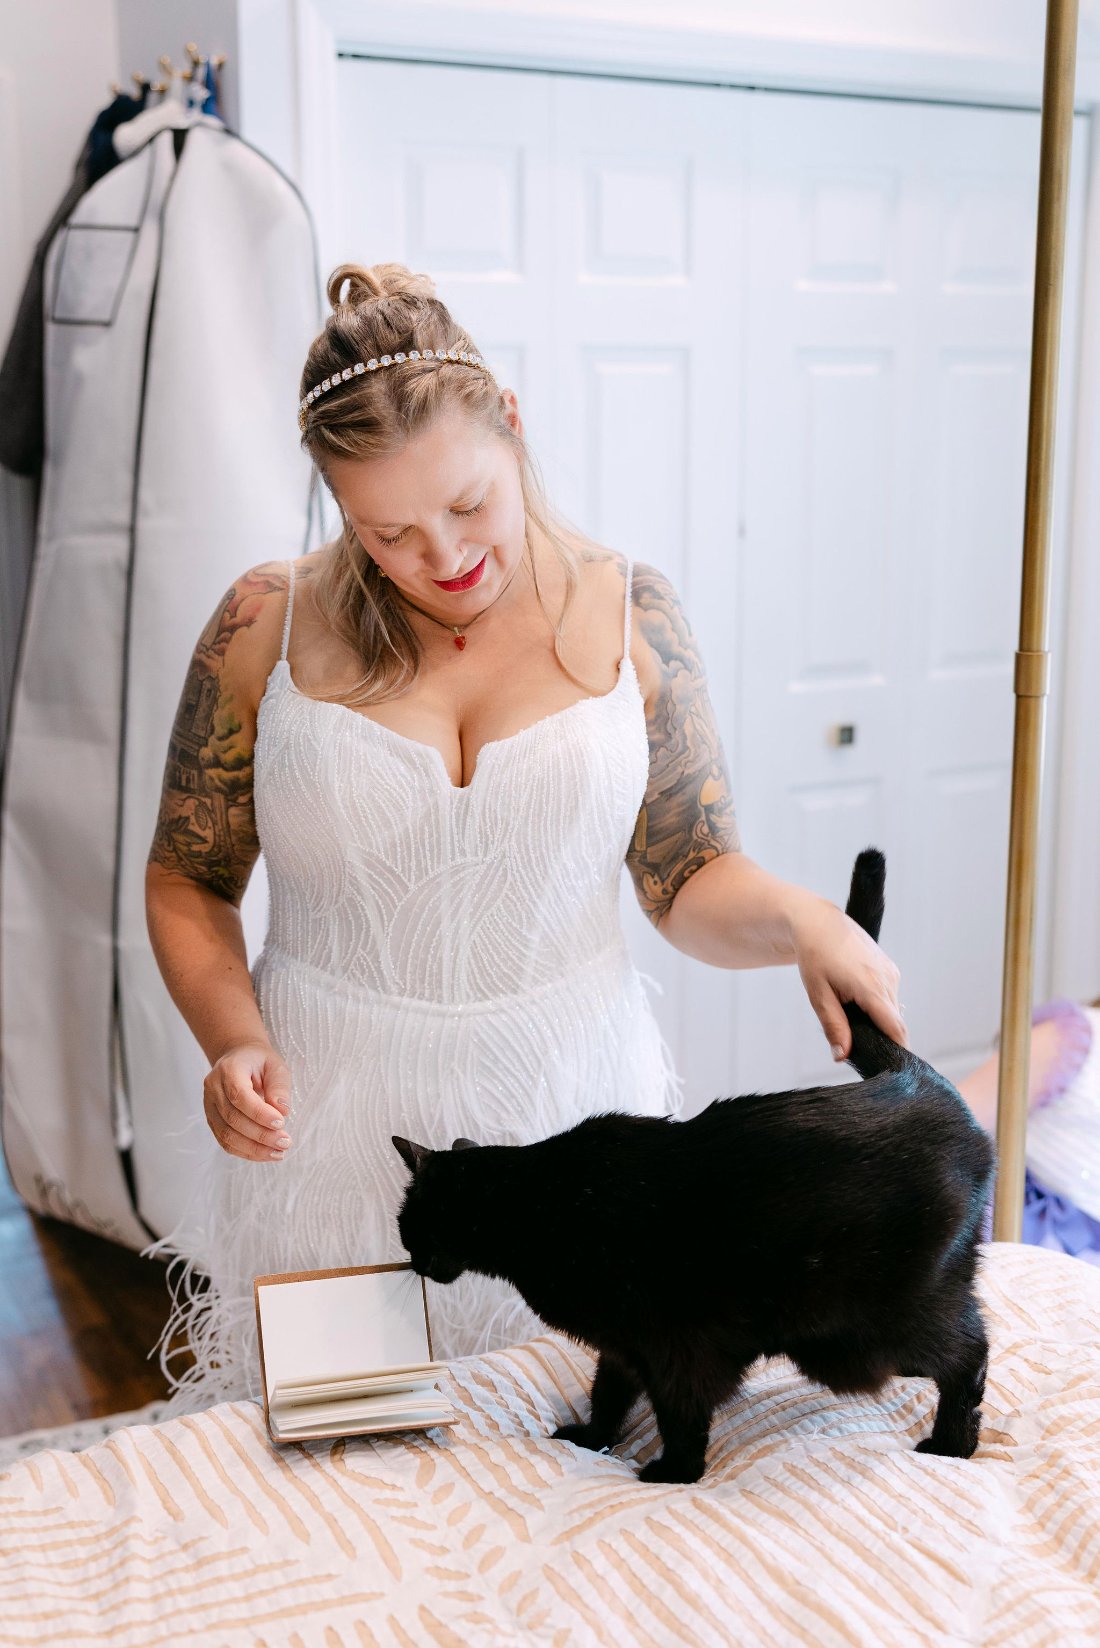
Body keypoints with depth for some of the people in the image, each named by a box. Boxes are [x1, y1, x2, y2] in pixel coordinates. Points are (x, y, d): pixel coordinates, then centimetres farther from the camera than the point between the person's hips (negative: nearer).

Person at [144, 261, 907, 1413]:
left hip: (574, 1101, 1)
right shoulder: (268, 626, -4)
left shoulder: (627, 614, -2)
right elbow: (187, 882, 5)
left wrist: (797, 920, -17)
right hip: (333, 1116, 0)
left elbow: (690, 881, 2)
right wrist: (235, 1039, -10)